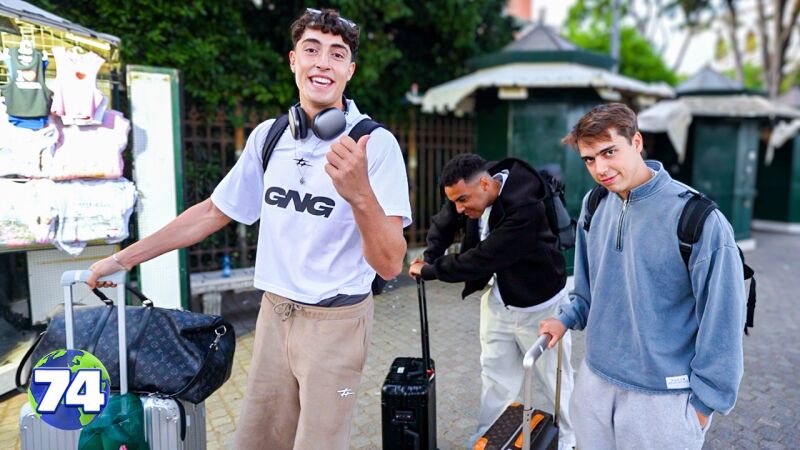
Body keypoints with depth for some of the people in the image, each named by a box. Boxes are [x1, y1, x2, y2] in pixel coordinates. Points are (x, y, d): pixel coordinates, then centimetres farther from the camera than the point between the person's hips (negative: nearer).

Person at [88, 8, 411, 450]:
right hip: (274, 312, 5)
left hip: (335, 321, -5)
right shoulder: (267, 136, 1)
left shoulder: (376, 144, -16)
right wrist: (123, 258, 13)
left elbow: (390, 264, -21)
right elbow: (213, 212, 11)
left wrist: (359, 193, -40)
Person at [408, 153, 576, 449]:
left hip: (538, 306, -5)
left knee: (554, 380, 14)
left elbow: (481, 258, -34)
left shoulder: (524, 208, -34)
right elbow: (442, 225, 4)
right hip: (497, 300, 6)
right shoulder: (472, 192, -12)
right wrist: (429, 258, -13)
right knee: (496, 380, 14)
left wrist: (430, 270, -22)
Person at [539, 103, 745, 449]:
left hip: (663, 397, -5)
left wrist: (704, 402, -9)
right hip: (594, 380, 5)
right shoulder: (594, 205, -1)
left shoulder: (698, 220, -19)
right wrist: (567, 318, 1)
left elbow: (722, 321, -14)